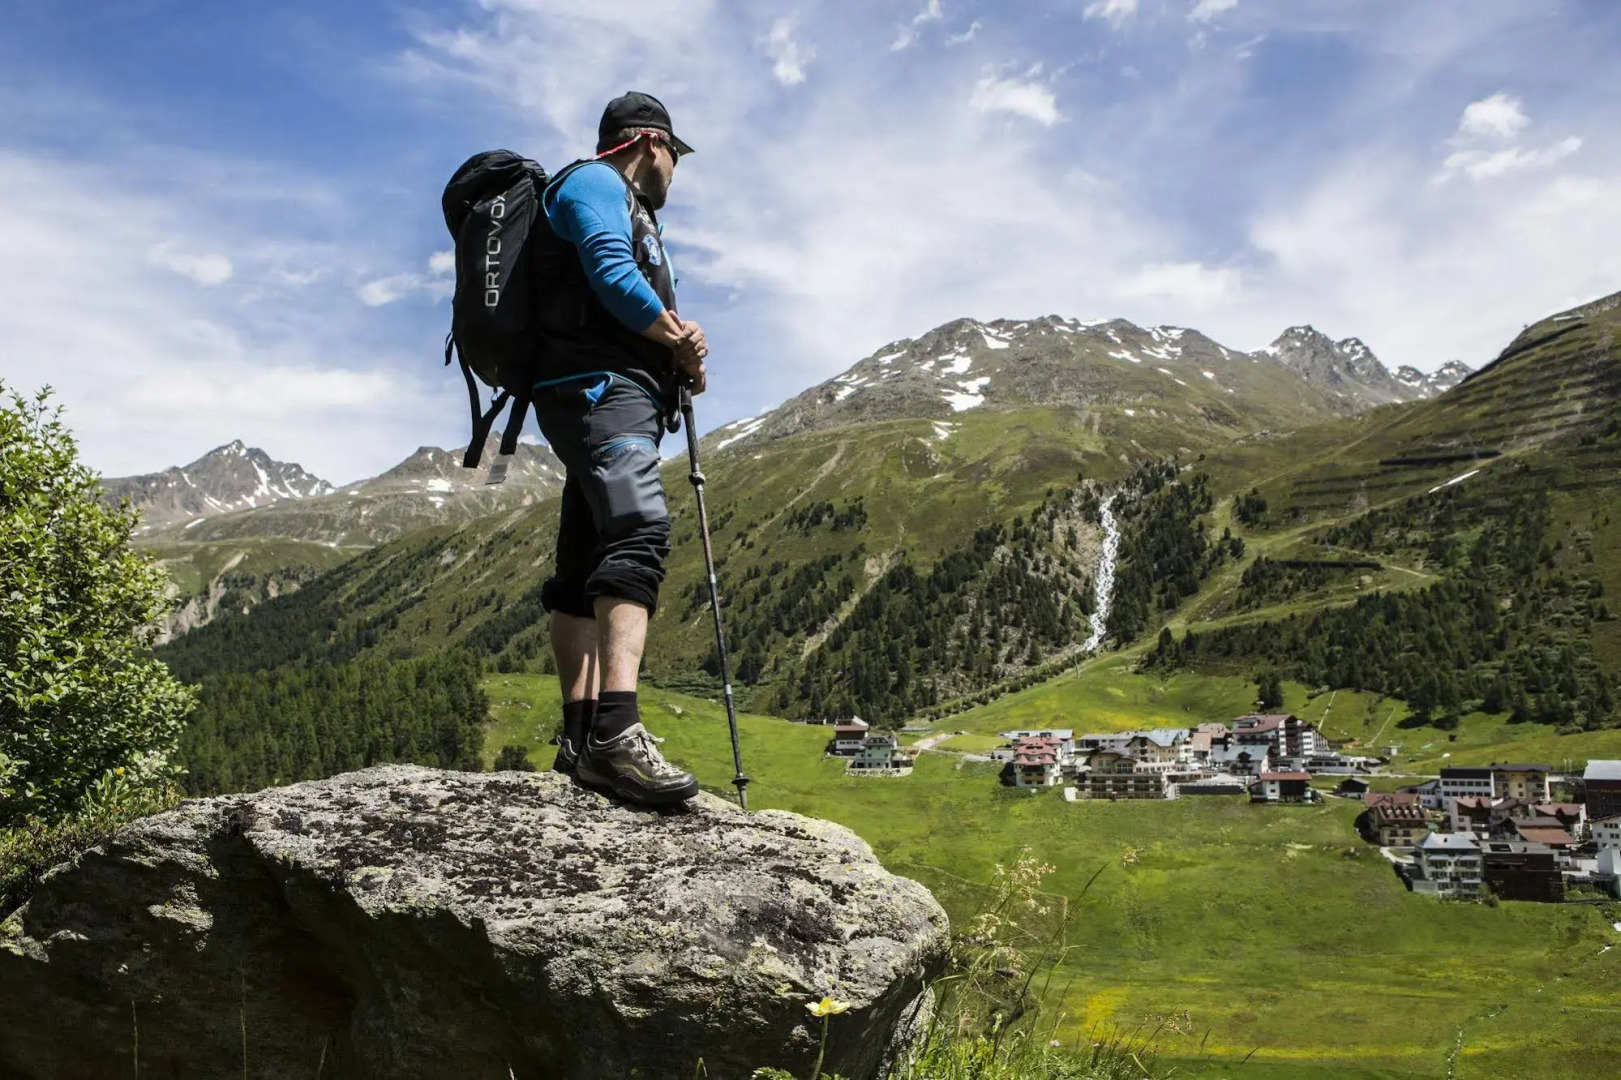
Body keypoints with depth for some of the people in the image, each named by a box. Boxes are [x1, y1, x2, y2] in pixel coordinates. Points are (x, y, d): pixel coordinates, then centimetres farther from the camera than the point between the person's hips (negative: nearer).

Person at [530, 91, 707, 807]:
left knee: (585, 569, 4)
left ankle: (581, 737, 3)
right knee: (640, 531, -28)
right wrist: (680, 340, -3)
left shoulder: (625, 209, 33)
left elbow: (641, 329, 27)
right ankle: (617, 732, -42)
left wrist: (680, 348, 6)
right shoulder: (594, 183, 3)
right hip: (600, 388, -11)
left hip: (617, 396, 11)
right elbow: (612, 273, -16)